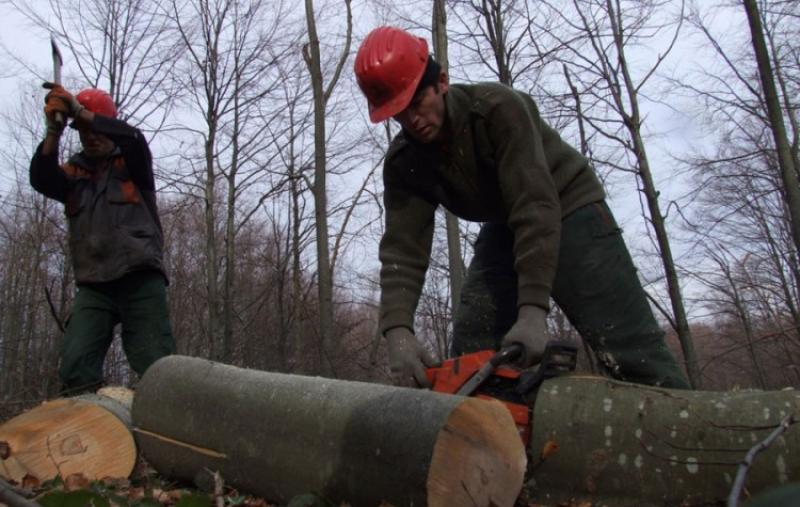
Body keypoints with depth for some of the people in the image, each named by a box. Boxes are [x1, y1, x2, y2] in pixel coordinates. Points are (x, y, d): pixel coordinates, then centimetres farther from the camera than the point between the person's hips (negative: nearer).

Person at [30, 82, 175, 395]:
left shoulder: (132, 163, 11)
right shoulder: (73, 173, 18)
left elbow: (133, 137, -10)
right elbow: (41, 180, -2)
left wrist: (80, 111, -16)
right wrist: (54, 131, -15)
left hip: (140, 279, -3)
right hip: (93, 285, 3)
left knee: (156, 369, -8)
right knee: (75, 370, -12)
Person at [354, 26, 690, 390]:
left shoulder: (497, 106, -28)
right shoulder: (402, 163, -13)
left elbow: (536, 206, -35)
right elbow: (402, 250, -21)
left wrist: (532, 311, -43)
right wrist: (397, 331, -38)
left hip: (570, 208, -5)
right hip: (504, 229, 5)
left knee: (629, 350, -16)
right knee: (470, 351, -7)